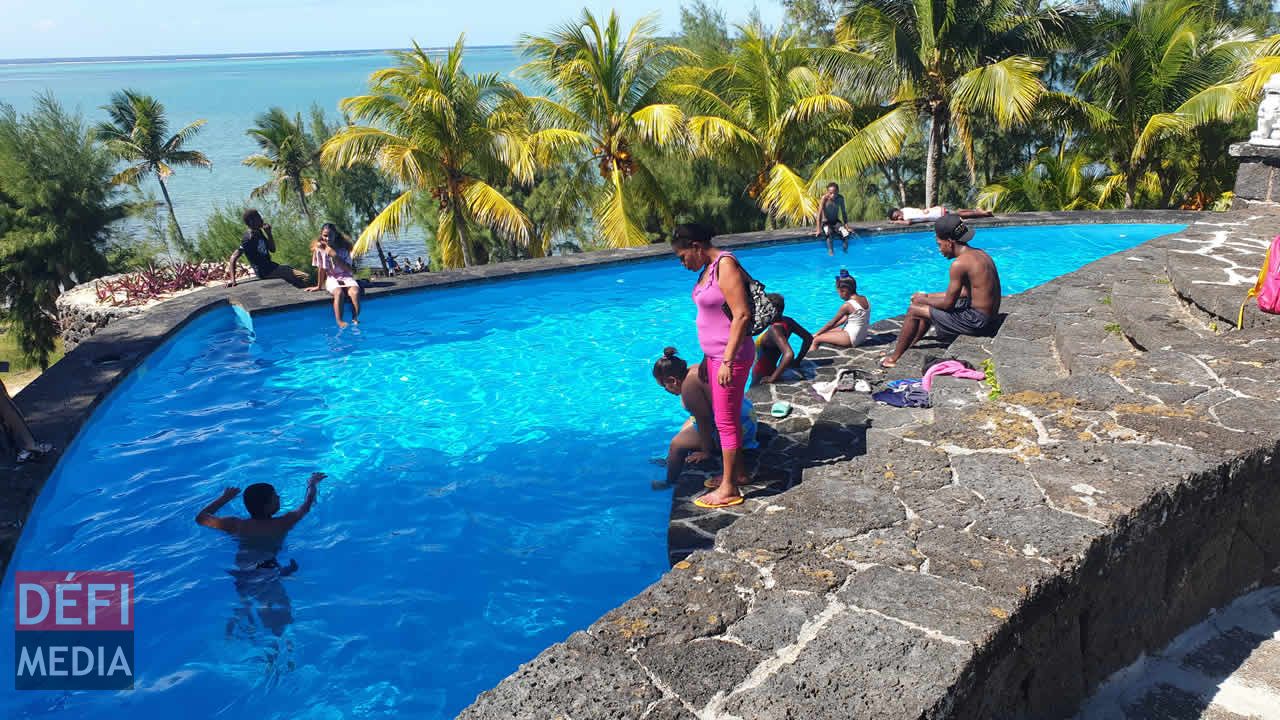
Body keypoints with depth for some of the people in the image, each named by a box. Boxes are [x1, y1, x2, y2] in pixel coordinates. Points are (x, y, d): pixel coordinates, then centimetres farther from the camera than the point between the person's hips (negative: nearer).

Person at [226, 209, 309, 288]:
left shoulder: (259, 233, 6)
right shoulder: (248, 239, -19)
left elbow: (272, 249, 12)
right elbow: (233, 258, -23)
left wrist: (269, 233, -3)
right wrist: (233, 280, -30)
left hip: (270, 265, 10)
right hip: (264, 272, -10)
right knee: (304, 278, -18)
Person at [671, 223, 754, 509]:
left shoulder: (725, 265, -18)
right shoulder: (708, 268, 11)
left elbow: (742, 315, -24)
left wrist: (727, 361, -26)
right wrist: (708, 356, 22)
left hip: (732, 357, -10)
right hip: (716, 355, 10)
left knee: (726, 421, -3)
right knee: (727, 417, 19)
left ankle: (728, 490, 6)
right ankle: (736, 471, 34)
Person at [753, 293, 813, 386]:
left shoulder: (774, 330, -26)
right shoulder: (787, 321, -3)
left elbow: (789, 354, -38)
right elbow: (808, 338, 7)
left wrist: (773, 378, -30)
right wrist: (797, 361, 11)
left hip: (762, 378, -8)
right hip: (770, 370, 8)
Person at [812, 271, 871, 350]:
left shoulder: (847, 305, -19)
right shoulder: (865, 300, 6)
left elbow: (832, 322, -8)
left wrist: (817, 334, 4)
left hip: (851, 338, -10)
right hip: (862, 336, 10)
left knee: (816, 339, -7)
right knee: (826, 331, 21)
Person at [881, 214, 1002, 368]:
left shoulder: (960, 263, -22)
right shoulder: (979, 254, 9)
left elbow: (948, 303, -16)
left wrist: (923, 299, 2)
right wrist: (928, 296, 18)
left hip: (977, 321, -9)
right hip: (988, 317, 10)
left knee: (914, 310, 1)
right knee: (930, 305, 25)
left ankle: (895, 358, 15)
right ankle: (909, 345, 37)